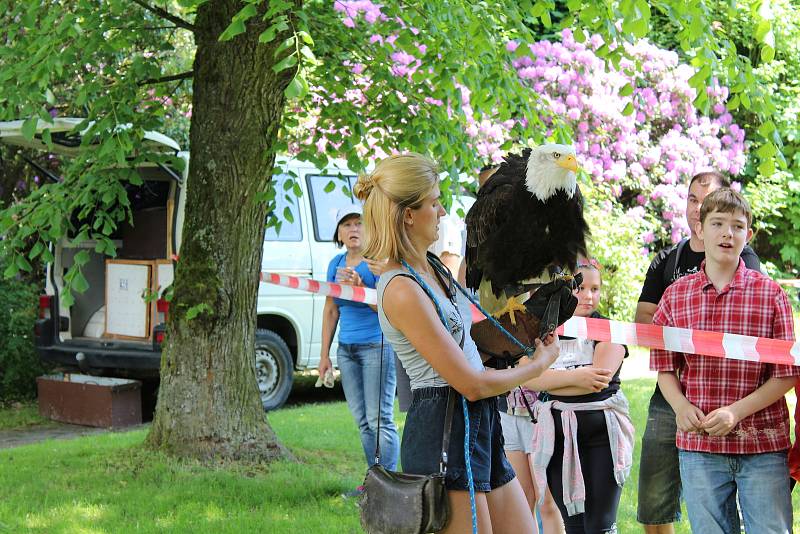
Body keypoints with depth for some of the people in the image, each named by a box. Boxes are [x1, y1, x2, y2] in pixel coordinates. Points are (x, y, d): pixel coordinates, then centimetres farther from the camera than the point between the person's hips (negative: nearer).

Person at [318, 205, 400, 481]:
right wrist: (324, 354, 15)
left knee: (380, 419, -9)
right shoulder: (336, 264, 11)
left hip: (376, 346, -7)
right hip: (347, 349, 7)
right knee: (362, 421, 10)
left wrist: (360, 288, -28)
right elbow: (331, 310, 16)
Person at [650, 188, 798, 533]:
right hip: (699, 445, 2)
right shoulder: (675, 296, 6)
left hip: (764, 447, -1)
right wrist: (681, 407, -9)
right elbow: (664, 366, 10)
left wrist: (736, 412, -14)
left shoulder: (771, 294, 0)